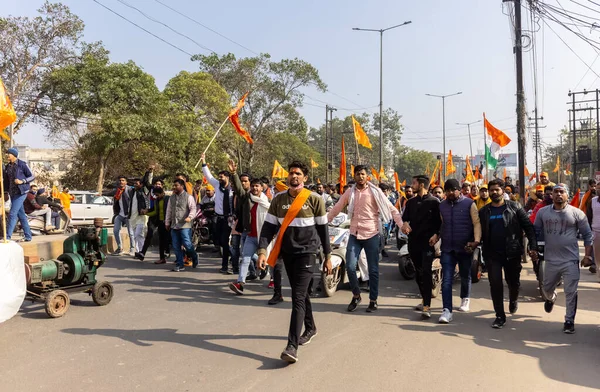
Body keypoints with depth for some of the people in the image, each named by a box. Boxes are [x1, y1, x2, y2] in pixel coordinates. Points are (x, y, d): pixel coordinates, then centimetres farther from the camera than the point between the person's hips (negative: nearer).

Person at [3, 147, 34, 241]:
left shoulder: (22, 164, -8)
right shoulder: (7, 166, 11)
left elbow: (32, 177, -6)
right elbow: (5, 180, 18)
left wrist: (22, 181, -18)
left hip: (21, 192, -7)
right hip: (12, 193, 7)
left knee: (12, 214, -12)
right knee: (21, 214, 9)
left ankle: (7, 236, -9)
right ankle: (28, 236, 16)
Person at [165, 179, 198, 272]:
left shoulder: (188, 197, -3)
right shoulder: (172, 197, 16)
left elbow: (193, 208, -10)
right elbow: (169, 210, 21)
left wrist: (190, 217, -27)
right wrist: (167, 222, 21)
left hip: (185, 226, -6)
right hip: (174, 226, 6)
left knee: (187, 244, -11)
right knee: (176, 247, 6)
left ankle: (194, 258, 17)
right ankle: (179, 265, 14)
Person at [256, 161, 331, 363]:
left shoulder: (314, 200, -5)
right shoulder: (278, 200, 3)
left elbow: (323, 229, 0)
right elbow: (268, 227, 1)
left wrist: (328, 256, 2)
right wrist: (262, 250, -12)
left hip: (307, 252, -4)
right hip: (287, 253, 4)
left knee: (298, 297, -12)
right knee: (301, 293, 18)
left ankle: (292, 346, -14)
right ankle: (310, 328, 40)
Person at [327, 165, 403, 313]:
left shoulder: (375, 191, -3)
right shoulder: (349, 192, 7)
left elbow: (391, 208, -5)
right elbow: (336, 208, 12)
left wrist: (402, 224, -16)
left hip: (372, 234, -2)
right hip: (354, 234, 3)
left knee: (373, 270, 4)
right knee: (350, 267, -3)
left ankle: (373, 300, 18)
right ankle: (356, 296, 18)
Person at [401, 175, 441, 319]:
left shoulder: (434, 202, -3)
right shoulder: (411, 202, 14)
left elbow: (439, 221, -4)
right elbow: (404, 218, 12)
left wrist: (435, 236, -16)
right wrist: (404, 224, -10)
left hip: (428, 242, -6)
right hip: (414, 242, 6)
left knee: (426, 272, -15)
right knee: (418, 273, 13)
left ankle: (427, 306, -17)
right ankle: (425, 300, 27)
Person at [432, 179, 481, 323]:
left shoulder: (469, 203, -5)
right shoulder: (442, 205, 8)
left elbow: (476, 223, -10)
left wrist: (476, 240, -23)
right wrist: (436, 236, -4)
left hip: (465, 247, -2)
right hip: (447, 248, 2)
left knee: (465, 276, 17)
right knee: (446, 280, -6)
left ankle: (465, 299, 43)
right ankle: (447, 310, -7)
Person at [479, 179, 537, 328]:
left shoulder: (514, 207, -3)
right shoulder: (484, 211, 5)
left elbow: (528, 227, -4)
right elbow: (479, 231, 9)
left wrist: (533, 247, -12)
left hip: (512, 253, -1)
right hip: (492, 254, 1)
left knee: (514, 282, 14)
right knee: (495, 284, -3)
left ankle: (513, 300, 47)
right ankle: (500, 316, 7)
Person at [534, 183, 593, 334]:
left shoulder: (577, 213, -5)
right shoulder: (542, 212, 1)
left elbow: (587, 235, 1)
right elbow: (536, 231, 11)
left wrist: (588, 255, -3)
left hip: (570, 260, -3)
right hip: (550, 260, 3)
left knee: (571, 293, 1)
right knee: (546, 288, 19)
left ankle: (569, 321, 17)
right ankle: (550, 298, 54)